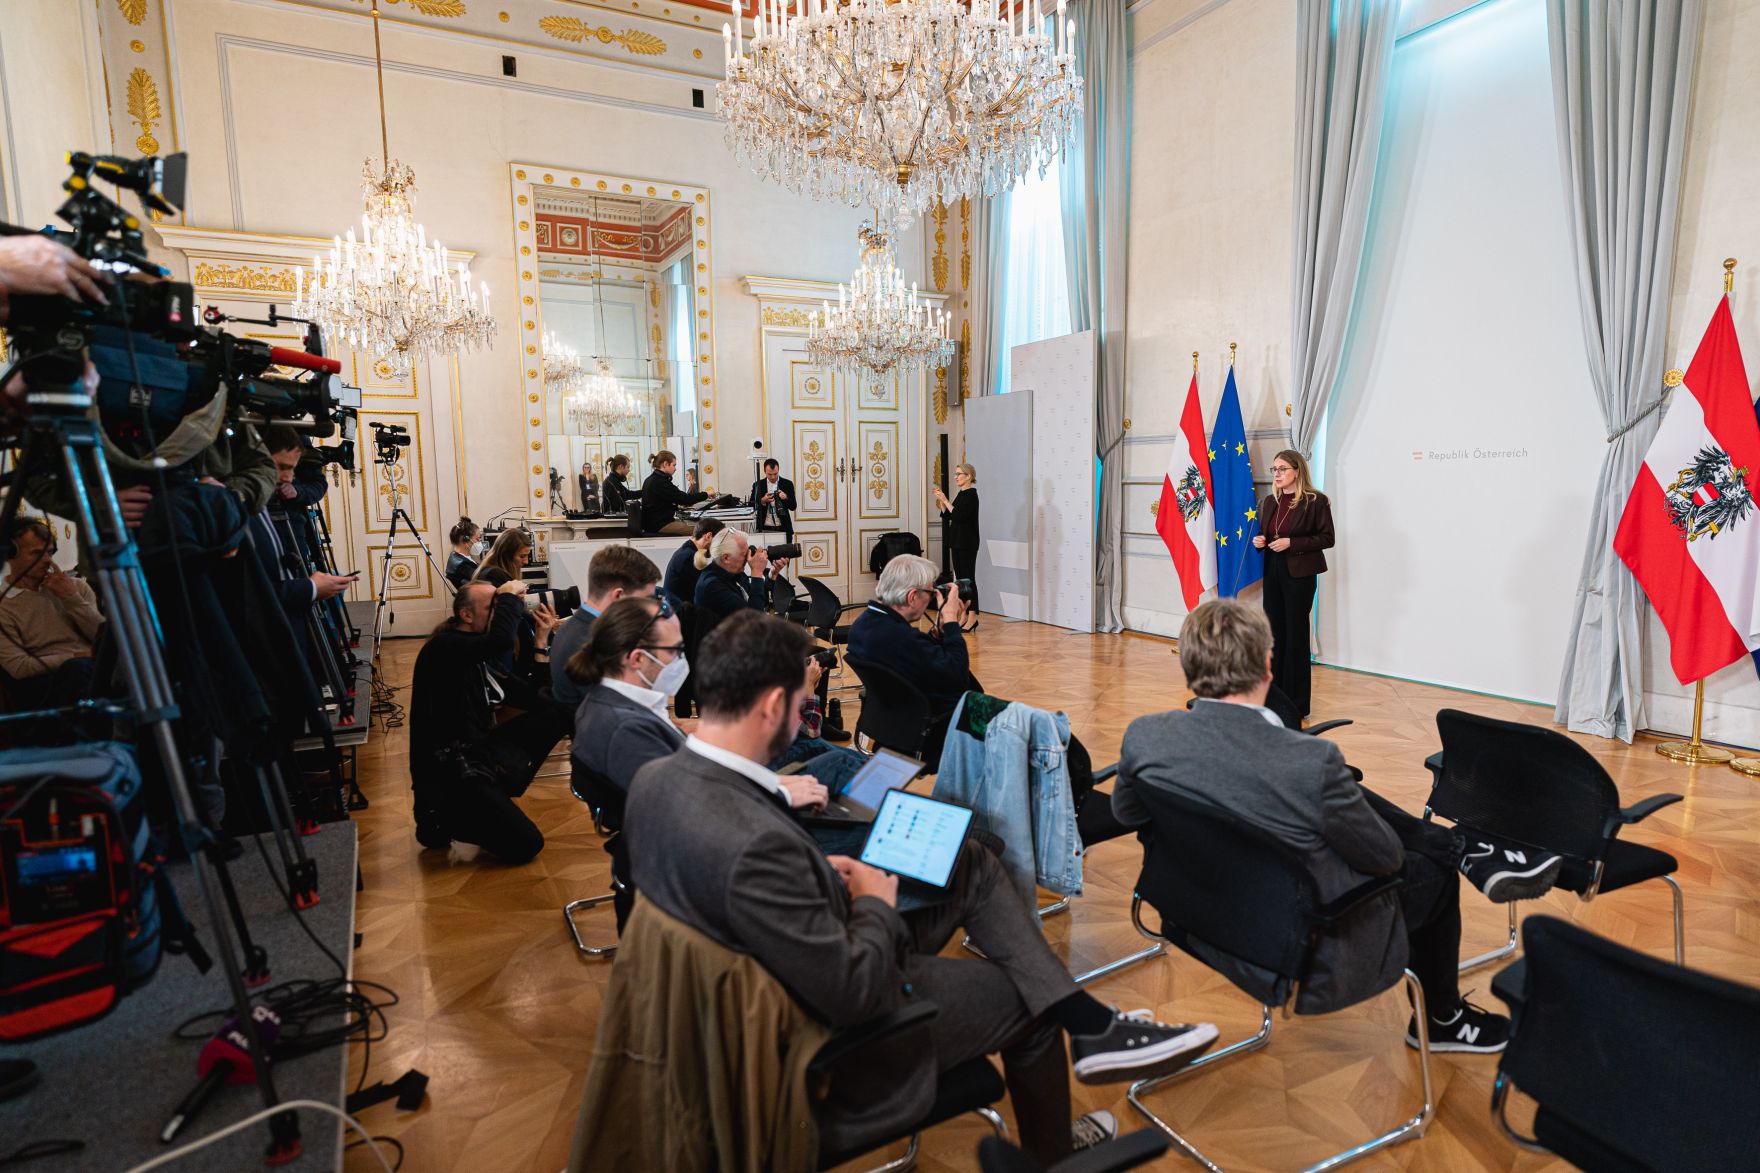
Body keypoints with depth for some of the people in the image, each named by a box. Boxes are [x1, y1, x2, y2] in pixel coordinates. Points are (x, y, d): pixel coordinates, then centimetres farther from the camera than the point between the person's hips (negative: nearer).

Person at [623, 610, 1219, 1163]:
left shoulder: (653, 778, -11)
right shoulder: (754, 843, -39)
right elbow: (853, 996, -31)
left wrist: (818, 871, 0)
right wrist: (876, 905, -12)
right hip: (839, 1028, -8)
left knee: (970, 863, 10)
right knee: (1025, 998, 17)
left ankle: (1091, 1025, 14)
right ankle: (1050, 1156, 44)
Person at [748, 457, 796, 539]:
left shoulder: (787, 484, 4)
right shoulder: (758, 485, 4)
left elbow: (793, 507, 3)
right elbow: (751, 506, 3)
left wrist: (786, 498, -16)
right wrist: (762, 501, -14)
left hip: (783, 529, 0)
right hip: (765, 529, 0)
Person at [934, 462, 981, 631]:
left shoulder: (971, 494, -12)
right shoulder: (960, 494, 15)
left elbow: (959, 515, -22)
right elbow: (947, 516, 15)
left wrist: (945, 500, -18)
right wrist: (941, 500, 5)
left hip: (967, 543, -9)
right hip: (957, 541, 9)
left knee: (969, 578, -8)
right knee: (960, 578, 10)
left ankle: (973, 616, -5)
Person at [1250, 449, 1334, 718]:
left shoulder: (1316, 501, -8)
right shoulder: (1269, 501, 10)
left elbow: (1327, 539, -9)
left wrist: (1291, 543, -19)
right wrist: (1259, 540, -2)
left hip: (1299, 574, -6)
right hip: (1272, 571, 6)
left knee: (1295, 634, 0)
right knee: (1274, 632, 8)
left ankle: (1297, 703, 10)